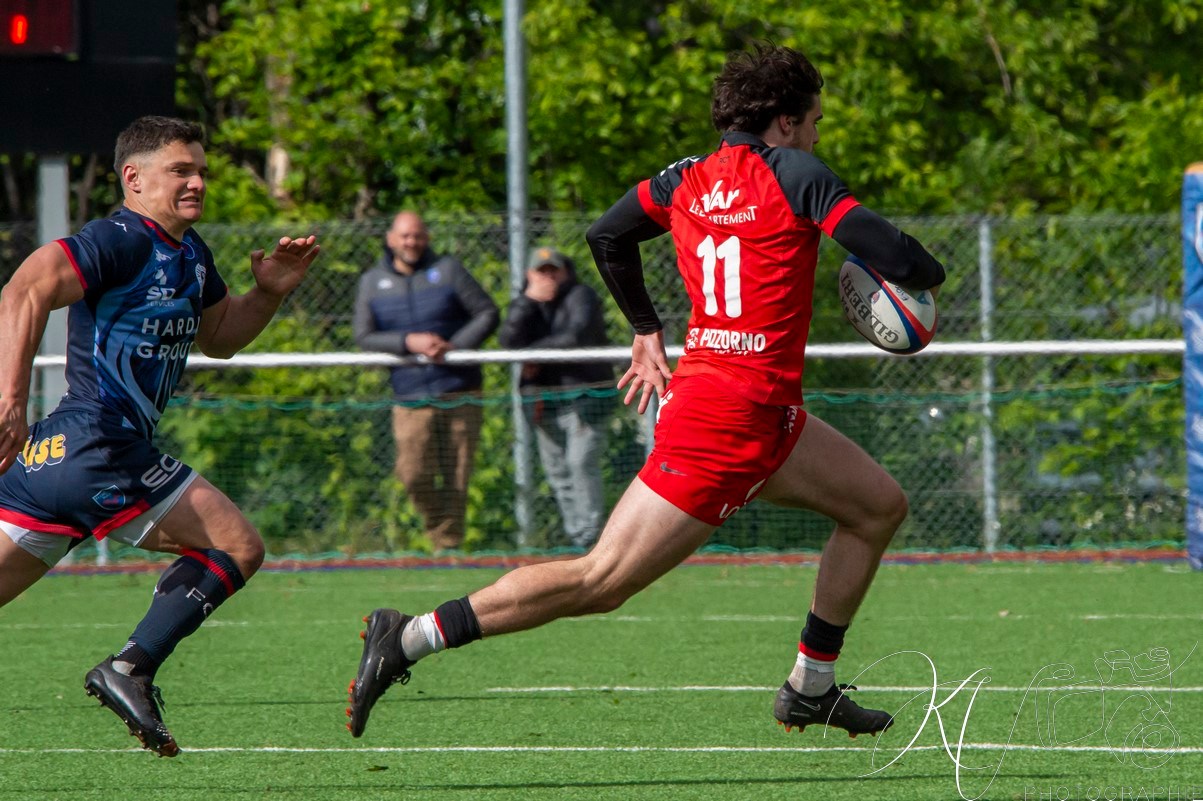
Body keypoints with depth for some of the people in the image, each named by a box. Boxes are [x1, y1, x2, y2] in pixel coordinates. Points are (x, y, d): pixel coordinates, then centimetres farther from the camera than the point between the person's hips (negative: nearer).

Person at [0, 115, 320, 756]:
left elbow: (218, 337, 34)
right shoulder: (120, 242, -11)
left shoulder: (189, 253, 19)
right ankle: (131, 668, -12)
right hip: (102, 448, -10)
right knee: (237, 547, -3)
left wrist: (267, 292, 14)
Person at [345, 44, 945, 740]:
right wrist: (929, 273, 6)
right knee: (602, 582, -10)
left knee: (880, 506, 20)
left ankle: (811, 691, 23)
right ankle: (412, 637, -10)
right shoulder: (793, 174, -11)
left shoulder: (687, 179, 11)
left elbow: (607, 237, 22)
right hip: (731, 421, -10)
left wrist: (647, 331, 30)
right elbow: (890, 254, -16)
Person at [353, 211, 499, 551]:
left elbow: (488, 313, 3)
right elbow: (364, 337, 1)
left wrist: (454, 346, -12)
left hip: (460, 392, 0)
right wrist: (409, 342, -15)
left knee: (456, 473, -2)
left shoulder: (448, 270, 5)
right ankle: (438, 527, 13)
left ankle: (449, 543, 8)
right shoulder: (372, 282, 9)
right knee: (414, 474, -12)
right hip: (411, 396, 0)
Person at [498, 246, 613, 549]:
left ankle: (590, 536, -14)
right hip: (543, 397, 6)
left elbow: (575, 337, -18)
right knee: (556, 471, 4)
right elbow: (508, 341, -6)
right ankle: (576, 537, 10)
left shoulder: (581, 297, -2)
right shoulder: (525, 305, 12)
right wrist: (527, 301, -15)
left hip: (584, 393, -6)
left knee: (582, 462, -15)